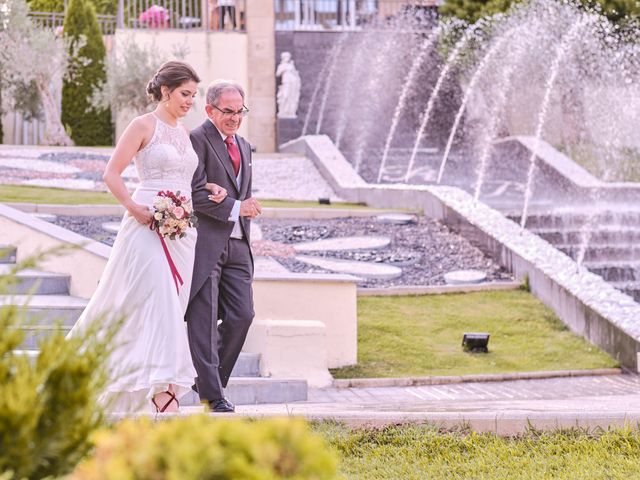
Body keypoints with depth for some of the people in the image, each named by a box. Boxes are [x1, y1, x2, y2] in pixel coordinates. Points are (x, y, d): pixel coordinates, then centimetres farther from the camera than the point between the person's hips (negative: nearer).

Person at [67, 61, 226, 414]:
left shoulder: (183, 133, 18)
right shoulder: (143, 126, -3)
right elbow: (111, 174, -7)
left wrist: (210, 190, 7)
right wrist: (135, 208, -17)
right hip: (149, 226, -7)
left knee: (172, 306, 5)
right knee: (158, 303, -16)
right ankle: (162, 396, -22)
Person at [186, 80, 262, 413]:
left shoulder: (244, 146, 21)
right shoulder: (197, 140, -6)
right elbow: (196, 193, -14)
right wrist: (235, 208, -15)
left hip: (236, 245, 7)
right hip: (205, 243, -7)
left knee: (242, 315, 2)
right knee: (204, 319, -3)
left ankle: (210, 378, 16)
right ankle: (211, 391, 1)